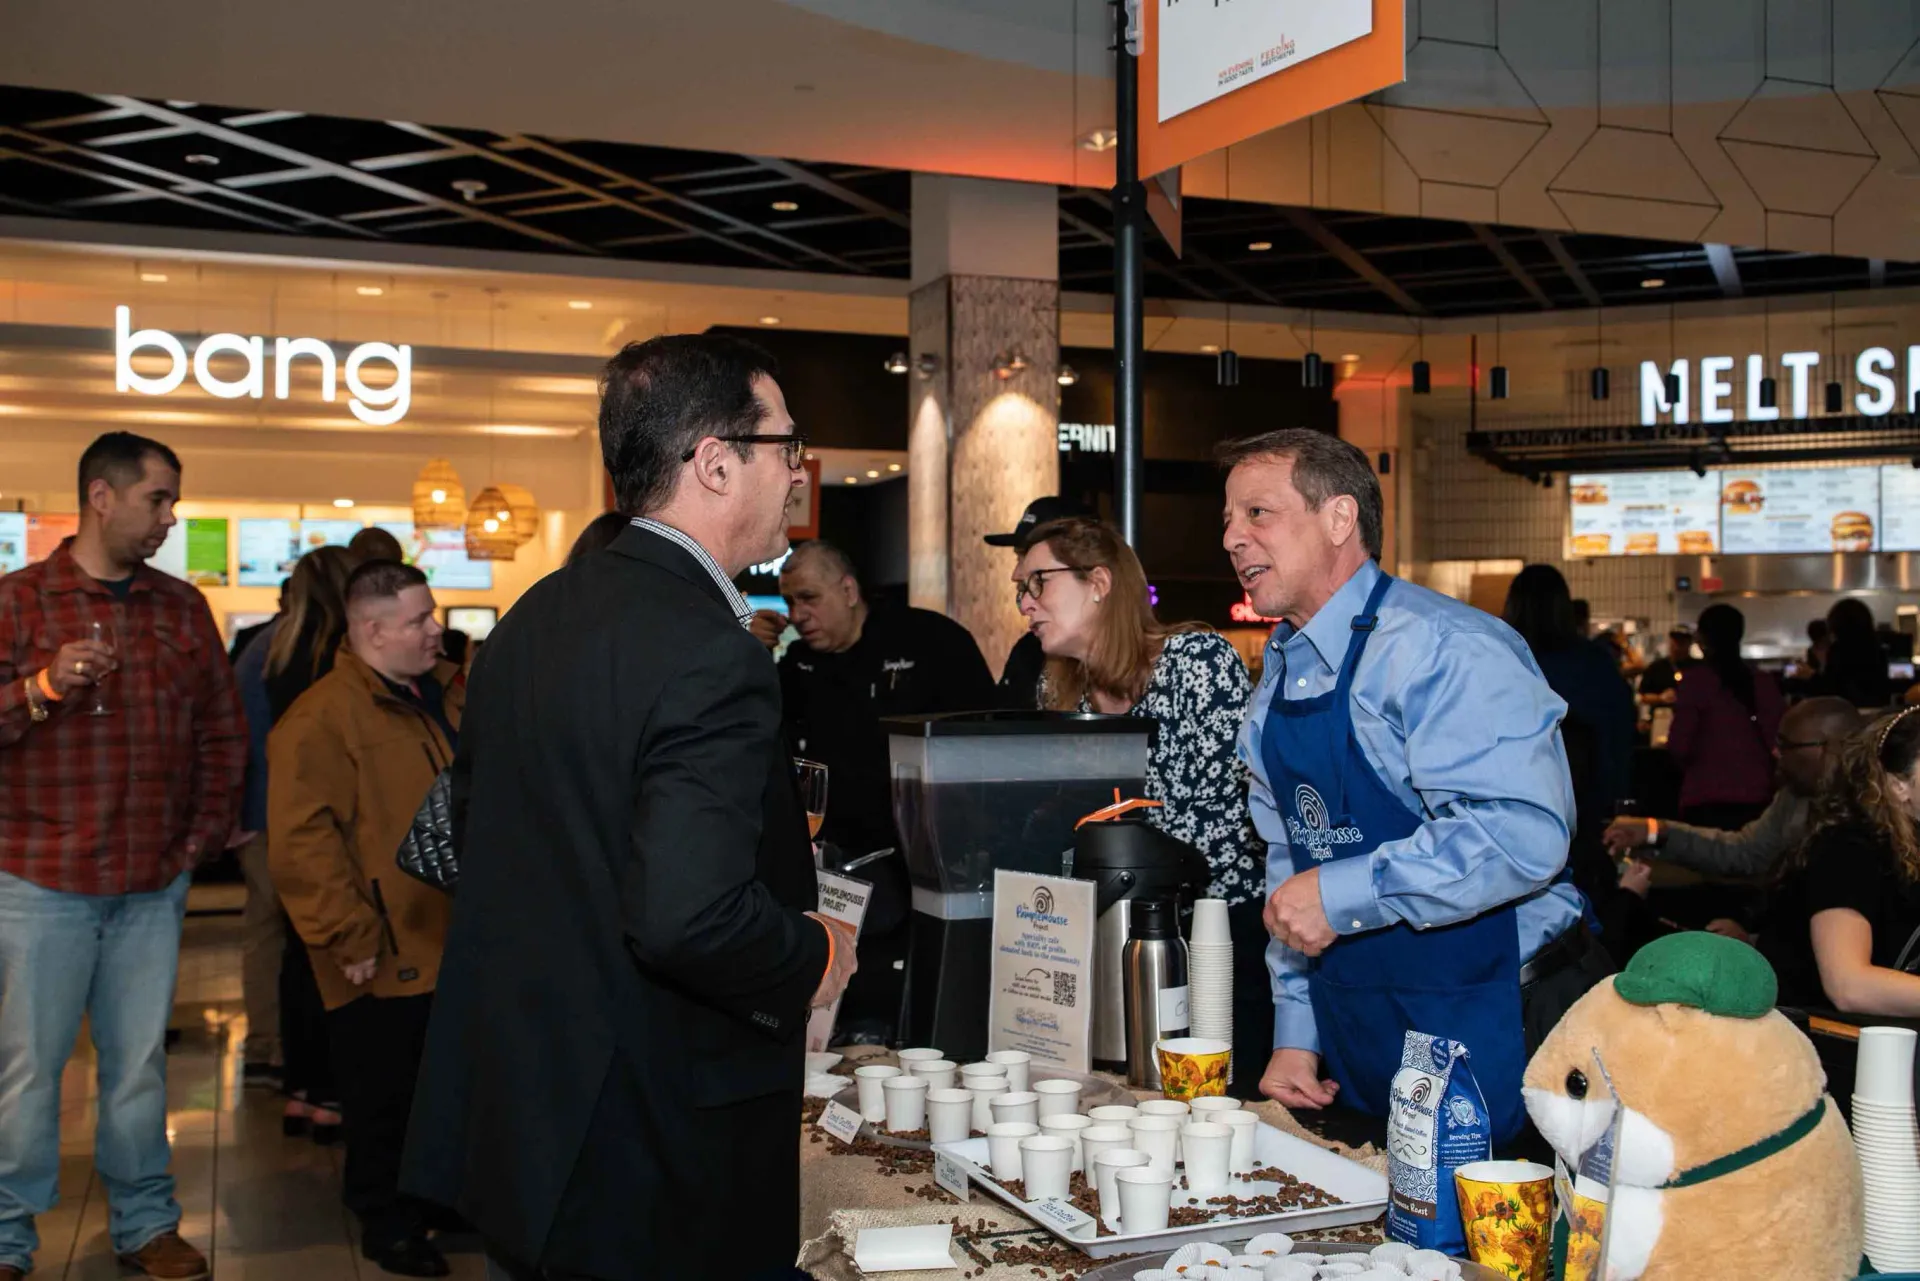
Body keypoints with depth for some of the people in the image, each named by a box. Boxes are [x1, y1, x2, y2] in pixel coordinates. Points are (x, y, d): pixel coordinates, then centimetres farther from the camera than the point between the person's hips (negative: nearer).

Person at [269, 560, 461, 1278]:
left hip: (458, 945, 7)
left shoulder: (449, 692, 10)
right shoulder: (322, 718, -16)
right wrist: (350, 938, -19)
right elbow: (301, 841, -21)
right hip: (389, 959, -7)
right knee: (385, 1102, 8)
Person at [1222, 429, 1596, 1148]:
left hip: (1490, 1036, -7)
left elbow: (1522, 834, -30)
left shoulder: (1446, 650, -18)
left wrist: (1344, 893, -25)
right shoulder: (1276, 679, 10)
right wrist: (1295, 1034, 12)